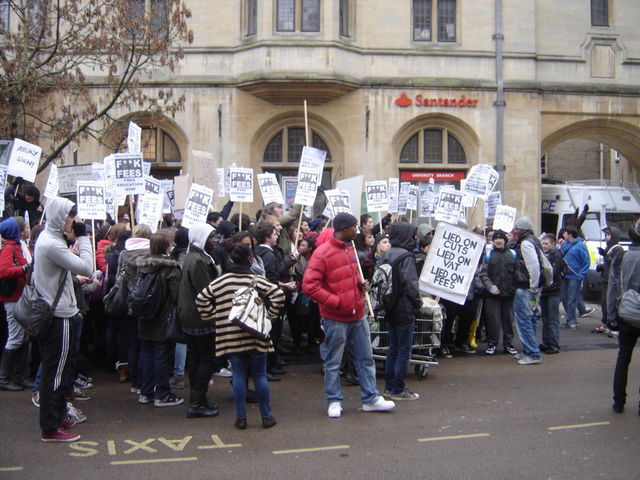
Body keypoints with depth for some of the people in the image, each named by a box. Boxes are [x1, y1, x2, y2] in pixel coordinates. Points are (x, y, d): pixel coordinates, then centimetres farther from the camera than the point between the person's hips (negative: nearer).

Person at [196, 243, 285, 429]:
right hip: (255, 336, -2)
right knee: (260, 375, 8)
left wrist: (212, 318, 13)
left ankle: (240, 418, 12)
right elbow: (278, 294, -15)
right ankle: (267, 416, 15)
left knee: (239, 376, 9)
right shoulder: (257, 280, -6)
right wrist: (270, 315, -3)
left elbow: (201, 299, 6)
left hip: (231, 337, 2)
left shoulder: (219, 282, 3)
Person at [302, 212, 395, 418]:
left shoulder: (350, 248, 8)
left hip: (358, 315, 7)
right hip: (336, 319, -7)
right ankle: (334, 401, 22)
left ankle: (371, 399, 24)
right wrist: (335, 301, -19)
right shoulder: (322, 253, -16)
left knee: (365, 358, 13)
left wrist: (361, 284, 4)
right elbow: (309, 285, -21)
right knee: (333, 363, 7)